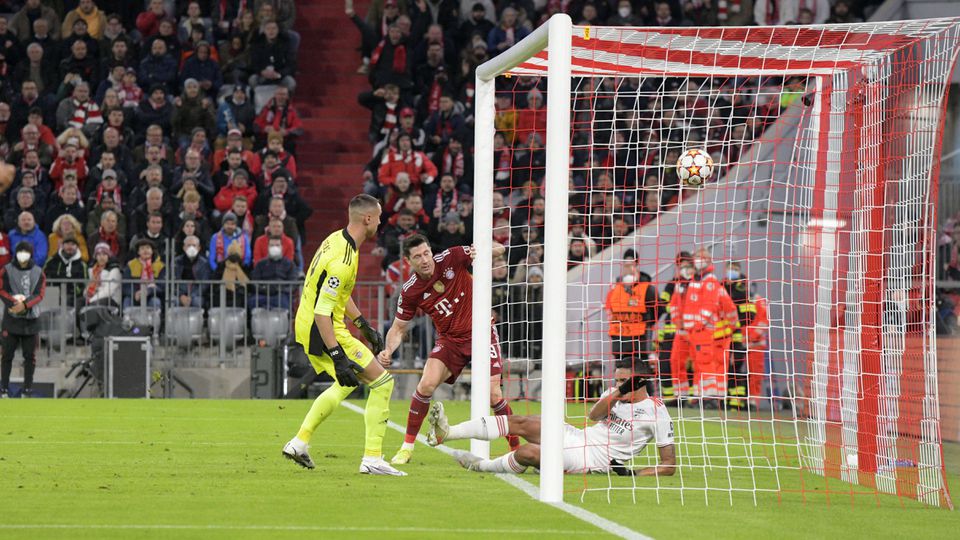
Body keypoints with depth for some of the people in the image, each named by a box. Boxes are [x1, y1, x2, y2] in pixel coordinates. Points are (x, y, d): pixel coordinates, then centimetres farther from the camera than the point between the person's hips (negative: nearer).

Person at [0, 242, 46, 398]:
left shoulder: (38, 272, 7)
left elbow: (40, 294, -1)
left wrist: (25, 304, -18)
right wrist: (15, 303, -20)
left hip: (31, 317, 2)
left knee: (30, 354, 3)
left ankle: (27, 388, 9)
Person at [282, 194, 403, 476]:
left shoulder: (337, 239, 6)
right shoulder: (343, 258, -26)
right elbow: (322, 311, -28)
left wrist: (363, 325, 24)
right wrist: (338, 357, -29)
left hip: (305, 326, 10)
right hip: (323, 332, -10)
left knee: (346, 384, 29)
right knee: (382, 382, -4)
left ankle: (299, 442, 30)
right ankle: (372, 459, -4)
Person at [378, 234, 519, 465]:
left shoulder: (451, 259, -14)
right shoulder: (410, 292, -9)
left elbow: (499, 249, -11)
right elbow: (398, 327, 2)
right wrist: (388, 350, -19)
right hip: (449, 340, 2)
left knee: (493, 395, -11)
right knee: (427, 384, -18)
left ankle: (516, 449, 7)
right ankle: (407, 447, -5)